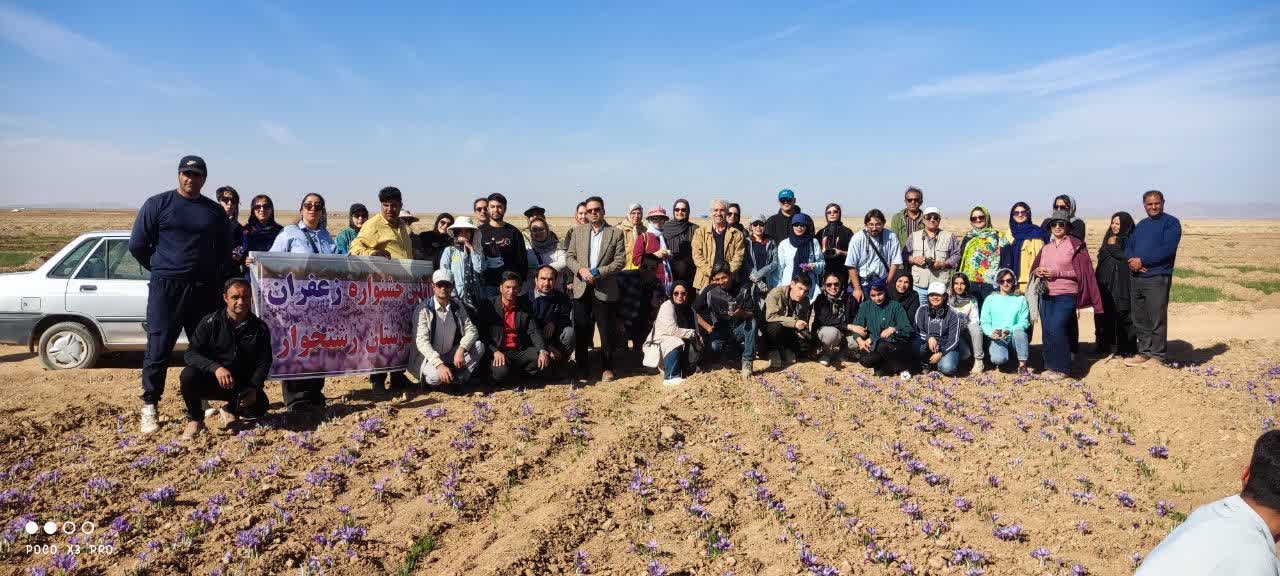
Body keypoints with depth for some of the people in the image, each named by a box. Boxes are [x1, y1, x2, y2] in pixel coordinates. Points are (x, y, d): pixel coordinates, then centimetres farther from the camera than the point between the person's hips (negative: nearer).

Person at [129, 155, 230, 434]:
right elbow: (137, 245, 2)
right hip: (165, 289, -3)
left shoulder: (215, 211, 9)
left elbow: (224, 249, 18)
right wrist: (161, 270, 8)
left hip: (204, 290, 3)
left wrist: (210, 275, 11)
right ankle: (150, 408, 6)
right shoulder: (158, 204, 1)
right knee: (158, 350, -3)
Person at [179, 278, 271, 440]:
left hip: (243, 385, 2)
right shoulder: (211, 322, -8)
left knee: (259, 407, -26)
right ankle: (195, 419, -4)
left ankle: (232, 410, 14)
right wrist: (215, 368, -33)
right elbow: (190, 353, -14)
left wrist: (254, 387, -18)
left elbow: (264, 362, 0)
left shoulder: (260, 328, -1)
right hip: (210, 380, -2)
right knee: (188, 375, -33)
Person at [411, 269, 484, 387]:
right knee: (435, 376, -35)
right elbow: (422, 342, -24)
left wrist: (461, 350, -25)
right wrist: (440, 364, -37)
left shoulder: (457, 305, 0)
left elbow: (471, 330, -4)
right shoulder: (424, 309, -16)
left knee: (479, 346, -16)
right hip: (429, 357, -5)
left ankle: (457, 379, -8)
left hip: (451, 355, 5)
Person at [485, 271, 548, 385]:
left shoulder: (525, 306, 6)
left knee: (545, 359, -21)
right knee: (501, 372, -33)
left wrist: (543, 351, -18)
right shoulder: (490, 306, -2)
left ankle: (520, 373, 4)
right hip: (499, 352, -3)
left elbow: (534, 331, -1)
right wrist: (495, 351, -19)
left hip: (520, 351, 3)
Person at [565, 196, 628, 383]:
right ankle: (582, 371, 13)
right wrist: (580, 269, -11)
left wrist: (599, 272, -15)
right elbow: (570, 257, 9)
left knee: (606, 332, 4)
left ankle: (607, 368, 18)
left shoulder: (615, 233, 1)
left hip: (605, 290, -2)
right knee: (581, 331, 4)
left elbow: (620, 261, -5)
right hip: (581, 289, 2)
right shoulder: (578, 231, 10)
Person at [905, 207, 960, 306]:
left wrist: (943, 263, -12)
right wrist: (913, 259, -8)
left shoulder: (949, 237, 8)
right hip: (919, 285, 1)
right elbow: (904, 255, 12)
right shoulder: (914, 236, 12)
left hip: (941, 286, -1)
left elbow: (956, 256, 3)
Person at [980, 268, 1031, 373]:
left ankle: (1022, 364, -21)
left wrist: (1009, 331, -20)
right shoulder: (990, 299, 8)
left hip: (1015, 338, 1)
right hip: (997, 339, -1)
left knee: (1019, 332, -35)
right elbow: (984, 322, 2)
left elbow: (1024, 322, -2)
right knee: (999, 359, -31)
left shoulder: (1020, 300, 8)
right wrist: (991, 332, -20)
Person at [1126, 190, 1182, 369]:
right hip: (1136, 277, 7)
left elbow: (1167, 249, -14)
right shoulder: (1141, 225, 20)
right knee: (1140, 320, 11)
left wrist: (1142, 261, -14)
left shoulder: (1171, 223, -2)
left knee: (1157, 320, -4)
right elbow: (1128, 246, 15)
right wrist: (1132, 260, -7)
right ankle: (1144, 353, 19)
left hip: (1157, 278, -7)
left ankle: (1157, 356, 3)